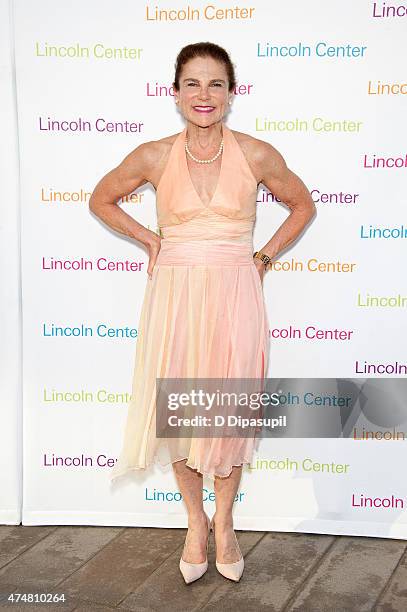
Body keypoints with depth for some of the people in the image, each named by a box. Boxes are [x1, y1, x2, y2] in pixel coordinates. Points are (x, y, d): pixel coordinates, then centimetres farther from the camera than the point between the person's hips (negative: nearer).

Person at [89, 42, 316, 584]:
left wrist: (264, 256, 4)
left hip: (235, 295, -1)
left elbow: (302, 205, 13)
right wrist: (151, 241, 5)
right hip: (175, 294, 1)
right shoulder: (153, 156, -2)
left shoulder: (256, 154, -3)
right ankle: (196, 521, 29)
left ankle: (224, 522, 29)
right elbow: (101, 200, 15)